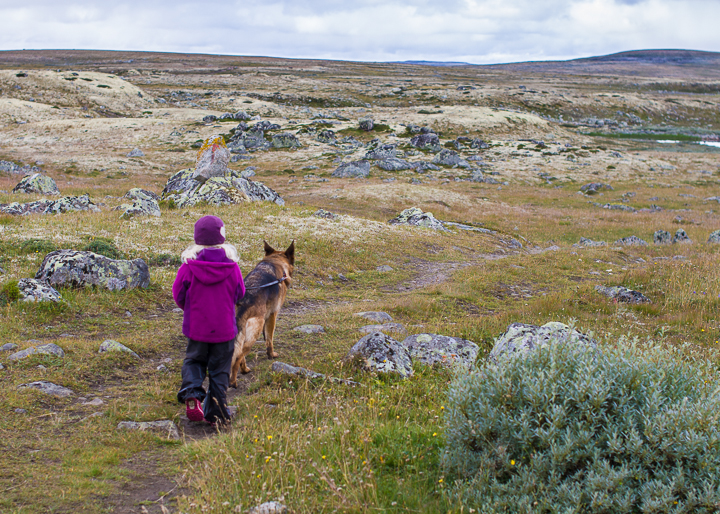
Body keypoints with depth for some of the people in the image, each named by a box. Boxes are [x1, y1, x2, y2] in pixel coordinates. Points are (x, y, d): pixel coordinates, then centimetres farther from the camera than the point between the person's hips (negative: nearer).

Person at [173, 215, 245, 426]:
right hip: (225, 328, 0)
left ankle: (191, 394, -6)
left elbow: (178, 294, -3)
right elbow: (239, 294, 2)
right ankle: (216, 414, 14)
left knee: (193, 360, 20)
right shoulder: (232, 267, -10)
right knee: (220, 370, 12)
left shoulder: (189, 267, -13)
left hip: (196, 327, 0)